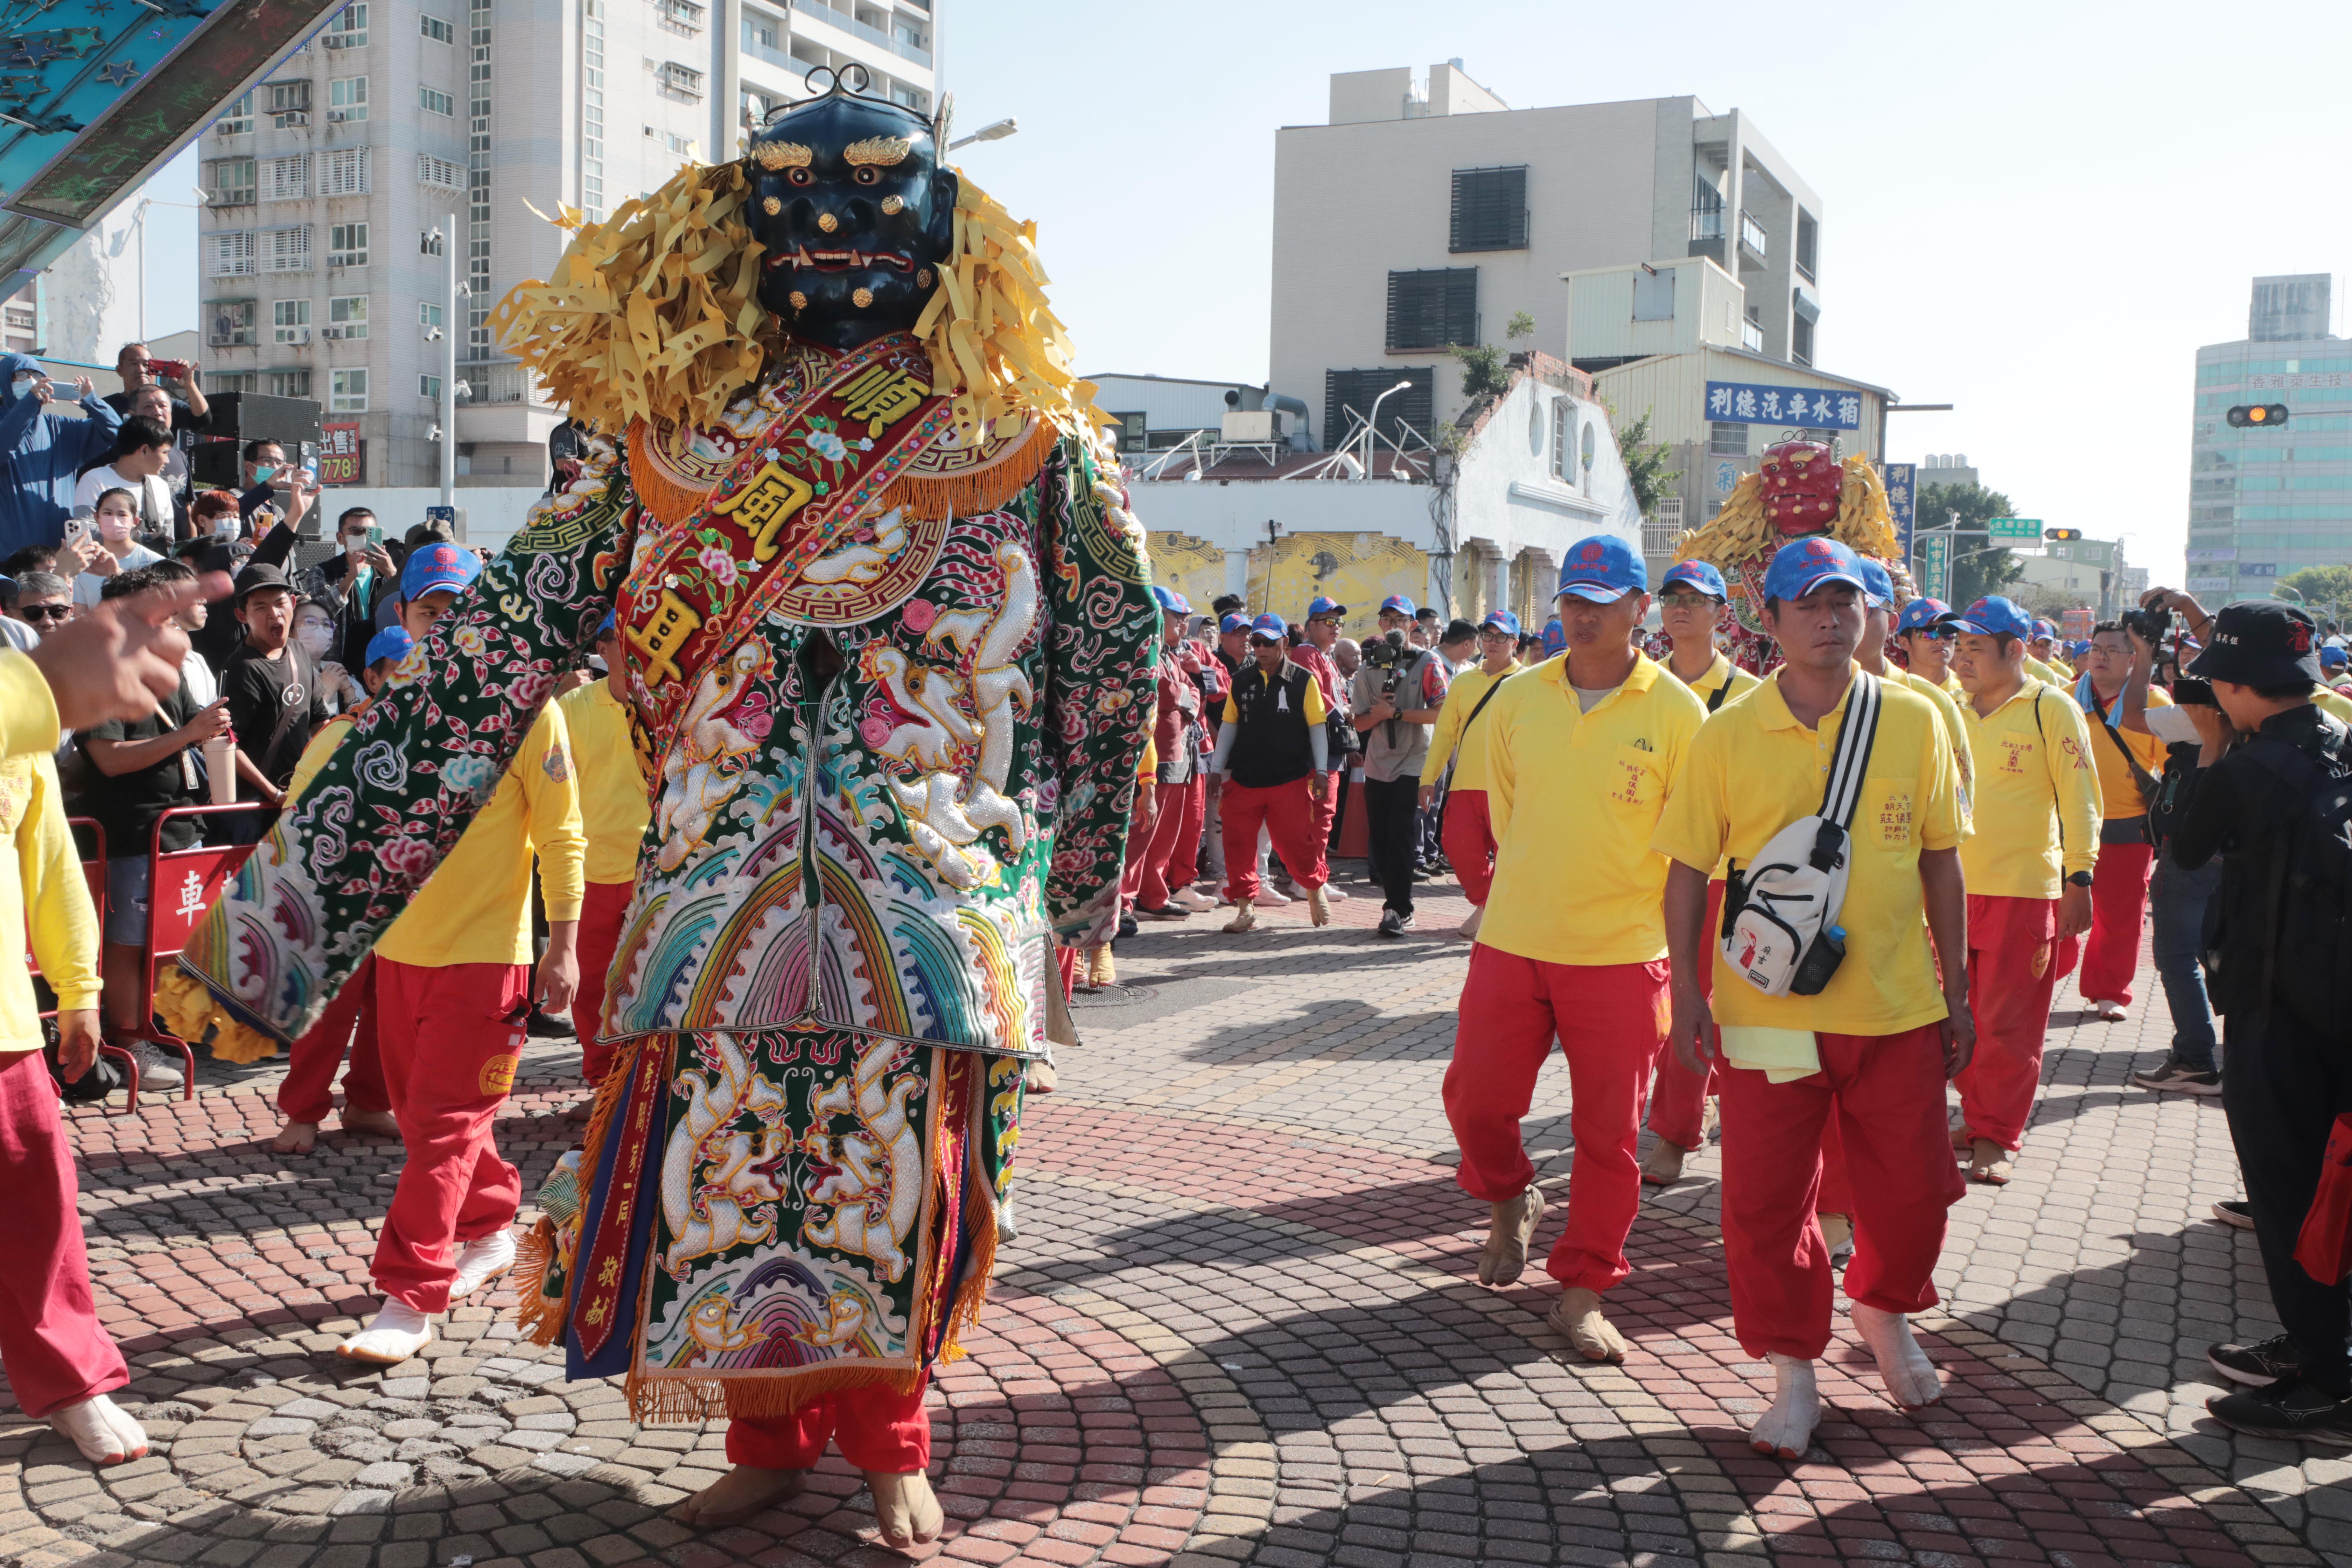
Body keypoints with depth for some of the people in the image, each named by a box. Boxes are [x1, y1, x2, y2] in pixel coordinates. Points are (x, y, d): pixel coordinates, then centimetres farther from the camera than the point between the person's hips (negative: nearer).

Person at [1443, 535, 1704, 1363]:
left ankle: (1582, 1292, 18)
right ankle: (1509, 1204, 36)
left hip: (1621, 954, -2)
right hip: (1512, 942, 3)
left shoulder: (1675, 711, -6)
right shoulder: (1517, 697, 3)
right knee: (1475, 1098, 5)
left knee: (1609, 1131, 3)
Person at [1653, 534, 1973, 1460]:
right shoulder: (1729, 734, -3)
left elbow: (1940, 861, 8)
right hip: (1769, 1011, -1)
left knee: (1912, 1190, 11)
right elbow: (1689, 869, 1)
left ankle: (1884, 1310, 41)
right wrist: (1687, 992, -5)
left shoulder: (1914, 721, 2)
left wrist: (1956, 989, 8)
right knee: (1766, 1201, 2)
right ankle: (1793, 1371, 21)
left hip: (1899, 1007, 2)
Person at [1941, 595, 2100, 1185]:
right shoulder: (1957, 715, 11)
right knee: (1964, 1015, 10)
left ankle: (1996, 1136, 6)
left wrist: (2078, 878, -12)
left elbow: (2079, 797, -7)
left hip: (2024, 889, -5)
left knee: (2008, 1019, -1)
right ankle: (1977, 1117, 23)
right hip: (1958, 886, 5)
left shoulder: (2051, 709, -5)